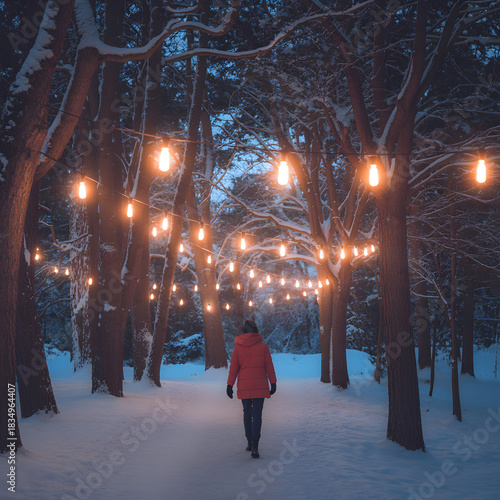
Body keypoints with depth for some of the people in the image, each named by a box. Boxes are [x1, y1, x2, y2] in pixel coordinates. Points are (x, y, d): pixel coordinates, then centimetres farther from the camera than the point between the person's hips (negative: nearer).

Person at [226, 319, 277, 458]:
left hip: (244, 386, 1)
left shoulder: (238, 347, -1)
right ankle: (255, 446, -15)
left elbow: (233, 367, -1)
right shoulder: (263, 346, -2)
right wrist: (273, 383, 4)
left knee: (247, 412, 17)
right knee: (257, 414, -2)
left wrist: (230, 385, 2)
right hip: (260, 385, -1)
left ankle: (250, 442, 23)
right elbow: (269, 366, -1)